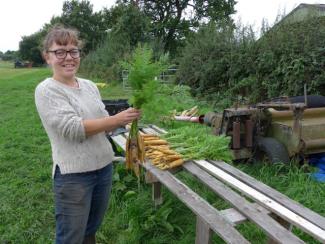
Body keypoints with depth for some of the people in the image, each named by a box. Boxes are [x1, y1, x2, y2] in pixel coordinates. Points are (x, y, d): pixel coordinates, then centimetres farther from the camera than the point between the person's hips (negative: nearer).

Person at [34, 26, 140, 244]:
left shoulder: (89, 85, 7)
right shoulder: (46, 90, -12)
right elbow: (73, 128, -21)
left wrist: (125, 120, -9)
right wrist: (118, 118, -22)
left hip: (104, 166, 6)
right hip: (74, 174, -6)